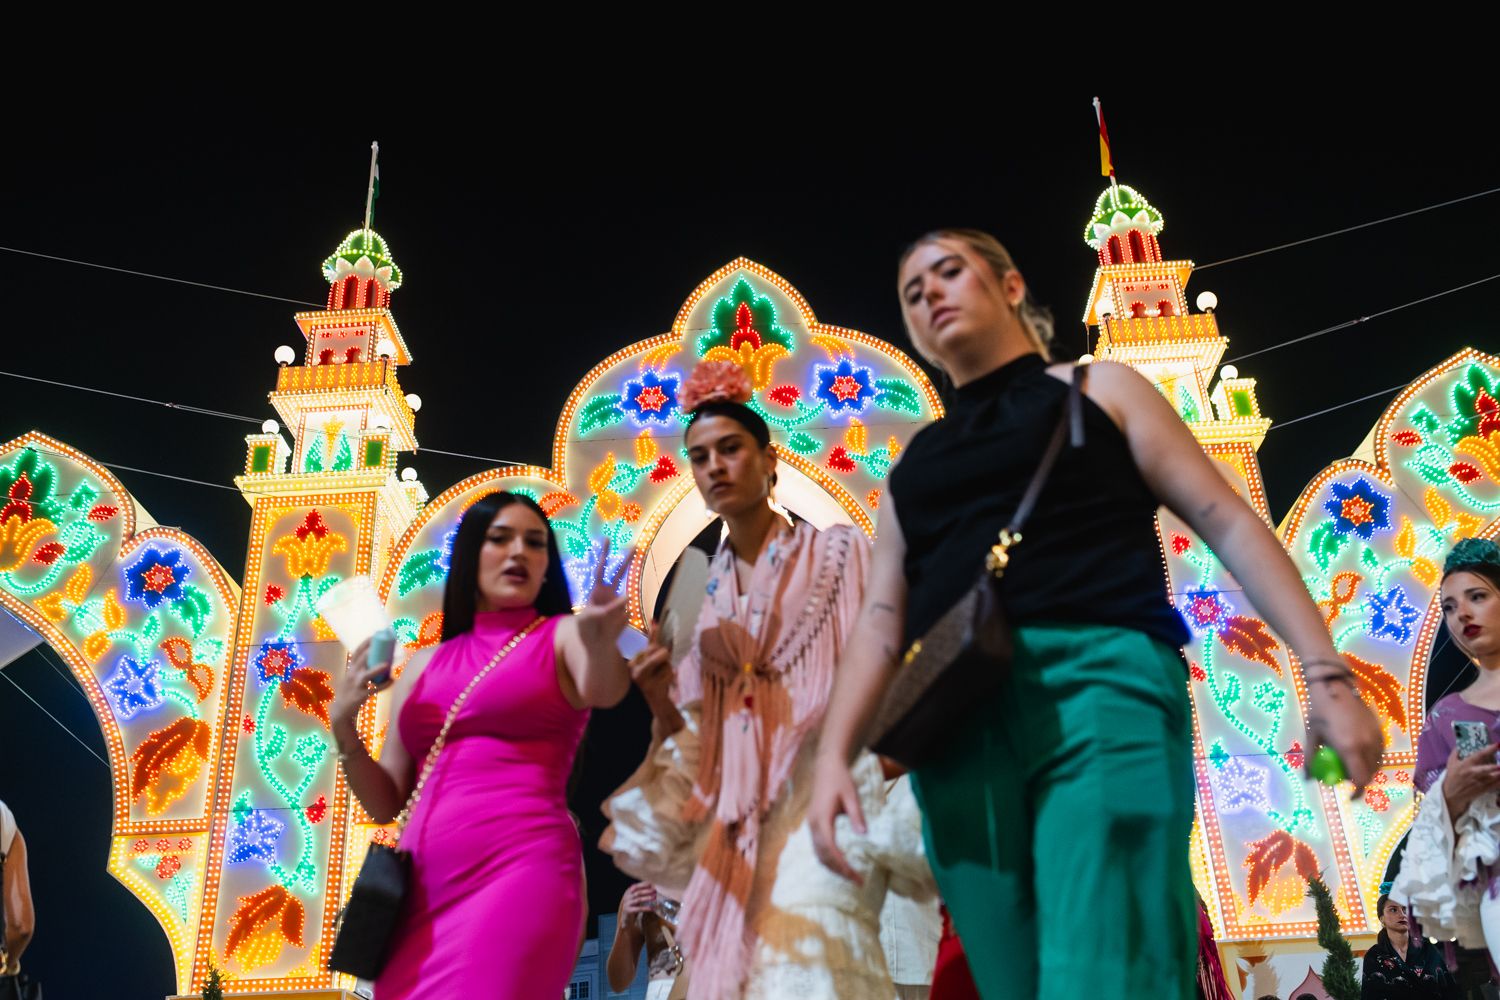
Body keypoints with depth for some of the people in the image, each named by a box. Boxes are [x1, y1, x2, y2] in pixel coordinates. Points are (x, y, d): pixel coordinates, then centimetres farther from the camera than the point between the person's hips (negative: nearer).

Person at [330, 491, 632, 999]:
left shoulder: (564, 636, 7)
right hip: (424, 890, 4)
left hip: (522, 870, -4)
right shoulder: (424, 665, 18)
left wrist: (601, 642, -40)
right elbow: (386, 803, 18)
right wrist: (343, 725, 2)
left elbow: (604, 690, -18)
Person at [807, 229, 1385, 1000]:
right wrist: (833, 753, 0)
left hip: (1101, 679, -4)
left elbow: (1229, 524, 9)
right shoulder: (915, 463, 25)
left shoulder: (1098, 389, 16)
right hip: (957, 724, 4)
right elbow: (882, 618, 15)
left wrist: (1325, 673, -2)